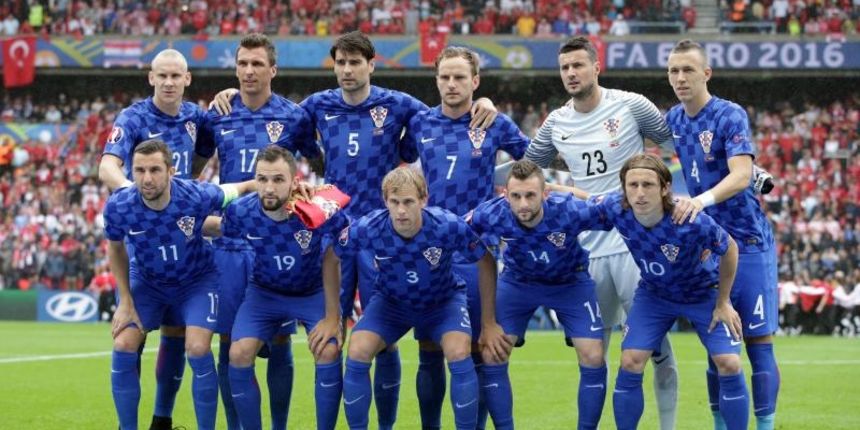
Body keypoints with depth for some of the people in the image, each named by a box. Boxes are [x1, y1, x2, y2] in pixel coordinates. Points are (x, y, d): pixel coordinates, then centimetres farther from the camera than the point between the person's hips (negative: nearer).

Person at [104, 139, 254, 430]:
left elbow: (244, 188, -13)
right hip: (146, 281, 2)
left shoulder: (197, 197, -32)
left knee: (197, 350, -18)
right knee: (123, 347, -13)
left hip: (196, 280, -2)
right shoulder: (118, 207, -26)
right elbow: (115, 248, -4)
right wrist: (126, 302, -5)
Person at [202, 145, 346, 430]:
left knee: (328, 352, -23)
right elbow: (218, 228, 2)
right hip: (264, 293, 2)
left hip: (315, 292, -2)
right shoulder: (242, 212, -24)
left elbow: (330, 262, -17)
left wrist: (332, 317, -15)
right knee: (239, 355, -15)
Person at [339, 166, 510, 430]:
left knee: (458, 353, -27)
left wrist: (488, 324, -8)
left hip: (443, 300, -1)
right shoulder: (368, 228, -29)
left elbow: (486, 262, -15)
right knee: (357, 352, -20)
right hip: (391, 301, 1)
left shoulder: (449, 227, -32)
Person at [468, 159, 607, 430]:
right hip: (517, 281, 1)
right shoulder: (491, 215, -31)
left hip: (570, 282, -1)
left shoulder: (570, 211, -37)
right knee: (491, 357, -8)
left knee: (593, 358, -11)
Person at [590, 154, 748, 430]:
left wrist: (723, 303, -11)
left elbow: (730, 249, -19)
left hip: (704, 293, -3)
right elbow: (585, 200, -5)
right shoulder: (616, 209, -29)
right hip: (654, 293, 3)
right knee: (630, 363, -10)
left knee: (729, 364, -13)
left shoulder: (691, 221, -38)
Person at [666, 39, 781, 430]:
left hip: (748, 243, -6)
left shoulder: (730, 116, -14)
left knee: (758, 341, -5)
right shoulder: (673, 120, 6)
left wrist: (704, 199, -44)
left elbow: (742, 176, -28)